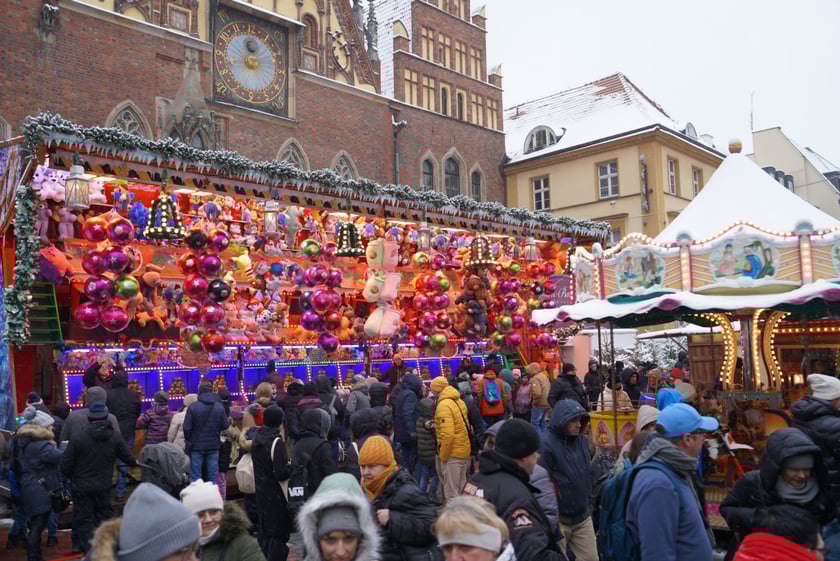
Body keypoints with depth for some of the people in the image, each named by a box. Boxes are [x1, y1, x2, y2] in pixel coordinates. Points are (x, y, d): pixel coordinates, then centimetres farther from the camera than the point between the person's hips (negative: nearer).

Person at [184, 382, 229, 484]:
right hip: (214, 445, 2)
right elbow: (225, 426, -1)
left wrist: (188, 440, 8)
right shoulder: (220, 407, -3)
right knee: (213, 475, 10)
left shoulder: (192, 407, -12)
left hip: (196, 445, -2)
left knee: (195, 477, 5)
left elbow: (186, 427, -11)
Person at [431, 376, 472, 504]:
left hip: (452, 453, -8)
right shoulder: (459, 401, 8)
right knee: (461, 489, 19)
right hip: (465, 451, 8)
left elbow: (448, 434, -23)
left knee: (451, 493, 1)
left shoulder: (444, 405, -18)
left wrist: (443, 456, -14)